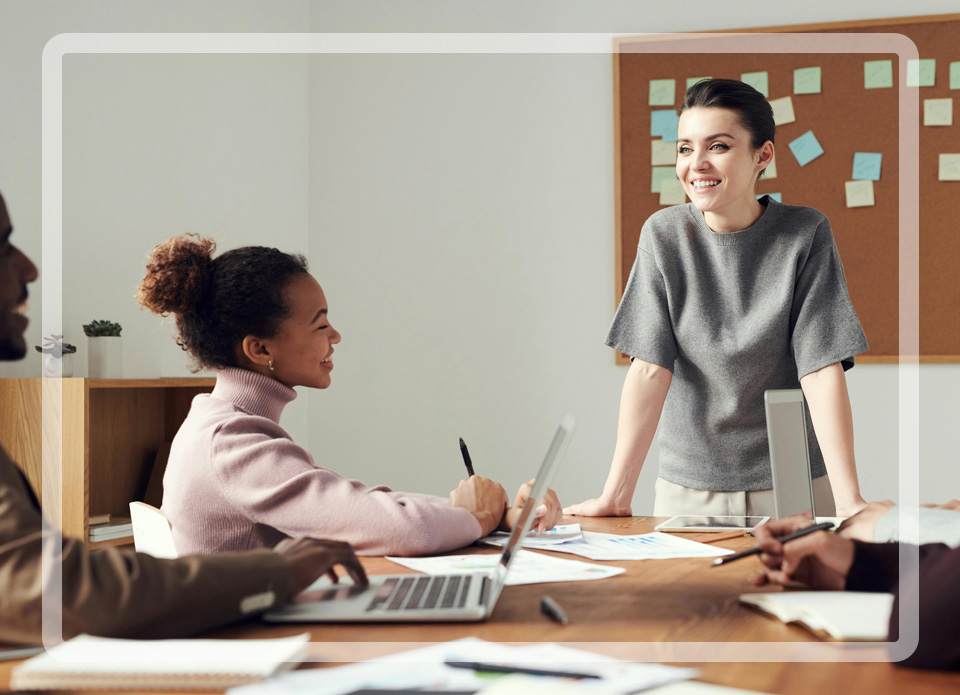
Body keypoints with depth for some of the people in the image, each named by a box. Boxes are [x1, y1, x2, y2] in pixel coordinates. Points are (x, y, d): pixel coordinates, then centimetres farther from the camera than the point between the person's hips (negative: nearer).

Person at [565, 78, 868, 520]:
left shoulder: (805, 235, -9)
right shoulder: (664, 235, -6)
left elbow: (822, 370, -14)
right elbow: (650, 368, -10)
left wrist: (849, 501, -22)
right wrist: (616, 495, -17)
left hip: (792, 484, -1)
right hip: (689, 486, 1)